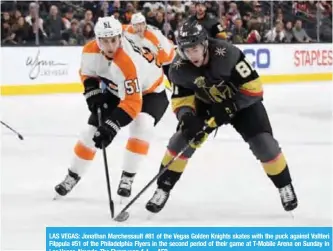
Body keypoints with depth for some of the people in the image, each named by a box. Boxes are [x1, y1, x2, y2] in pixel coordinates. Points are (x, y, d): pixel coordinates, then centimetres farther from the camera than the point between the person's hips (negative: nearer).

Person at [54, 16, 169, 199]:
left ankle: (127, 178, -18)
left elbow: (132, 102, -43)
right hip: (116, 91, 6)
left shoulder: (128, 63, -41)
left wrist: (111, 126, -47)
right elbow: (87, 73, 1)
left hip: (150, 92, -5)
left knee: (141, 127, -31)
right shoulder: (90, 51, -22)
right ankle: (73, 176, 18)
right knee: (92, 131, 0)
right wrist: (94, 93, -14)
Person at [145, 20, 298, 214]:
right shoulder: (179, 69, -23)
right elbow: (180, 100, -13)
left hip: (241, 101, -3)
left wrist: (227, 108, -33)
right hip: (206, 104, 3)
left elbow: (254, 87, -31)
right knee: (182, 141, -11)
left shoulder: (226, 55, -36)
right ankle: (163, 189, 4)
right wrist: (187, 118, -34)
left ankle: (285, 186, 10)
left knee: (264, 144, -14)